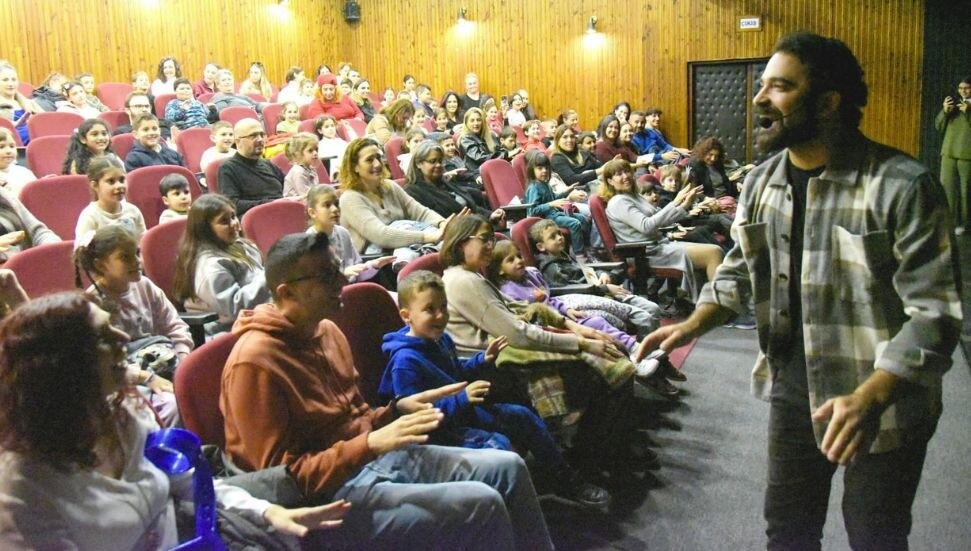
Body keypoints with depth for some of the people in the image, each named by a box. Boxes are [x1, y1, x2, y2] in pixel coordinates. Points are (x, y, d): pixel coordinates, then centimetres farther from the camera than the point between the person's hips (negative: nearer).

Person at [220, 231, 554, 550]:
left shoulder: (326, 330, 8)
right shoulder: (255, 361, -19)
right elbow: (283, 476, -19)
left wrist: (399, 409, -3)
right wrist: (371, 444, -26)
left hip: (369, 457, 9)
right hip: (327, 498, -9)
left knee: (508, 468, 2)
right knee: (482, 505, -20)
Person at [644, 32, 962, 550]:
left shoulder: (902, 187, -20)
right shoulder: (761, 181, 1)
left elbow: (934, 312, -22)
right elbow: (739, 270, 13)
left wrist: (868, 398, -34)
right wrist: (693, 324, -4)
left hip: (881, 403, -5)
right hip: (794, 389, 6)